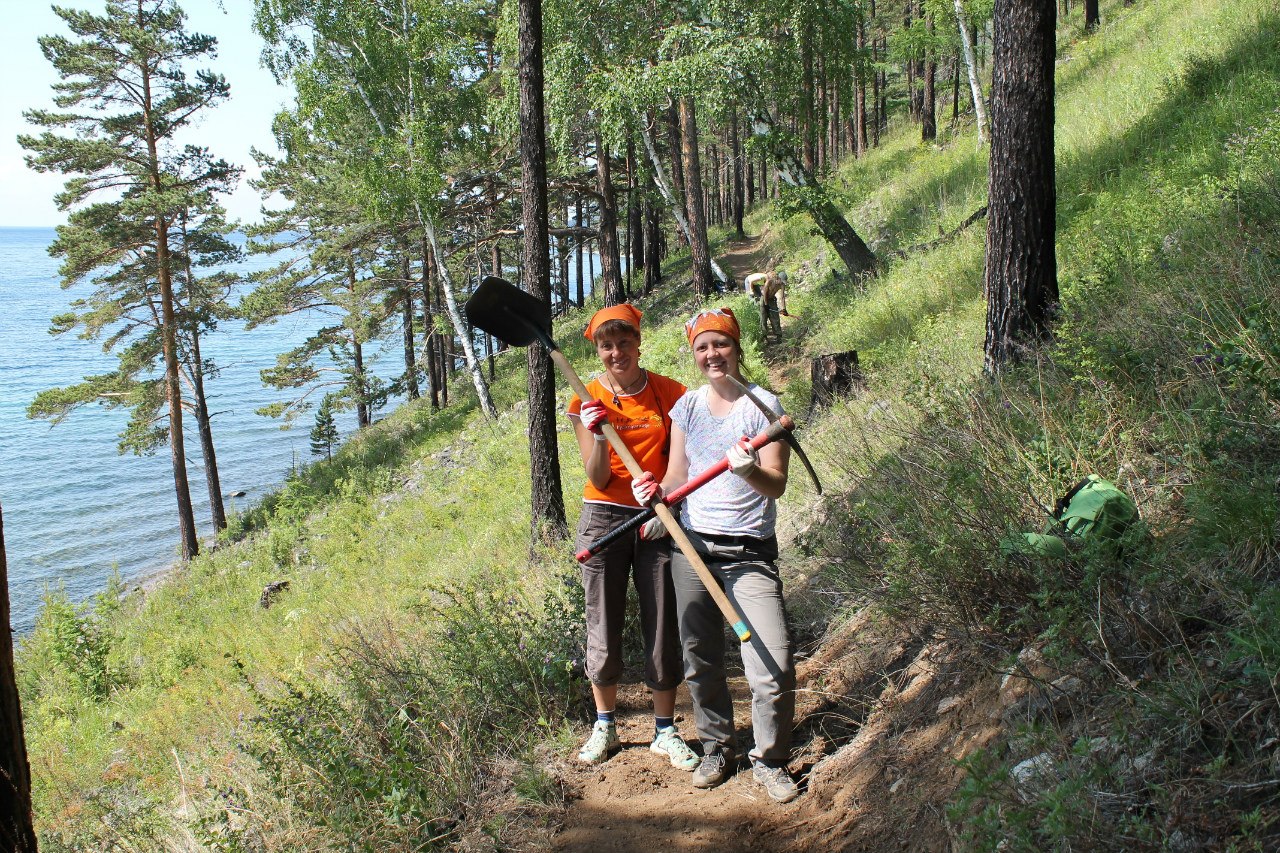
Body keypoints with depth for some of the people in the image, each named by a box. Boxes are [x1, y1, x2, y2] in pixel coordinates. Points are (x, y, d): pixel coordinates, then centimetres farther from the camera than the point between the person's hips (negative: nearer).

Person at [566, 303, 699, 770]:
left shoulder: (670, 393, 0)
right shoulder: (588, 399, -1)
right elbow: (598, 479, -6)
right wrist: (598, 436, -23)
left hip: (658, 519, 0)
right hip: (604, 517, 0)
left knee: (663, 626, 2)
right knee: (603, 625, 4)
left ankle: (665, 730, 17)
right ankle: (604, 726, 22)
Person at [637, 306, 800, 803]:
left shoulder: (764, 404, -3)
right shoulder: (687, 406, 9)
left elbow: (777, 485, -10)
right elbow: (678, 478, 8)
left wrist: (749, 470, -31)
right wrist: (657, 489, -14)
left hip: (750, 552, -3)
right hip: (692, 546, 4)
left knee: (774, 667, -10)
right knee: (700, 662, 10)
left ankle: (769, 761, 11)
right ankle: (718, 749, 30)